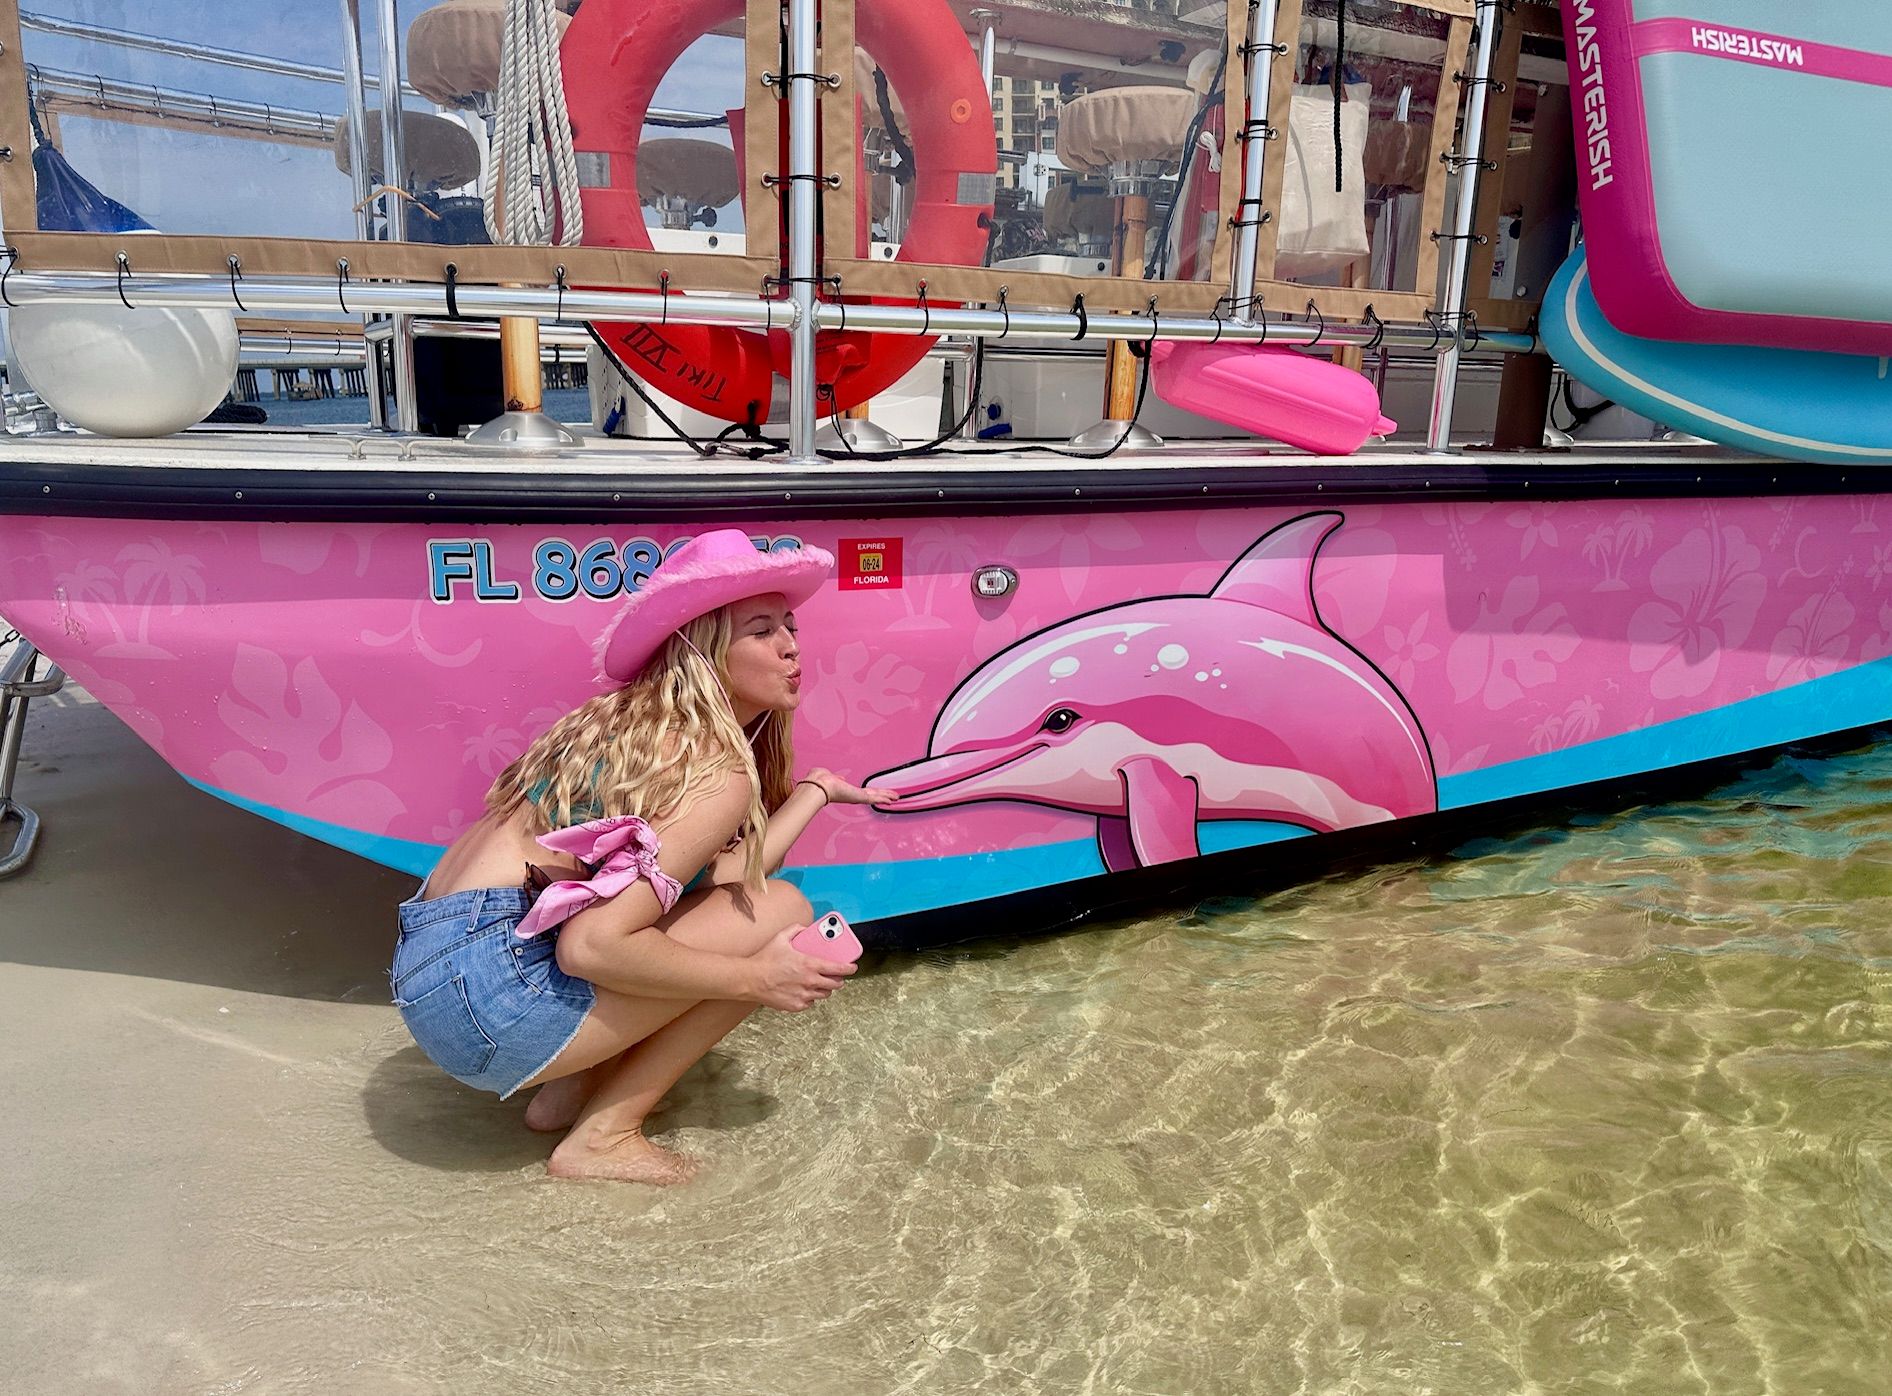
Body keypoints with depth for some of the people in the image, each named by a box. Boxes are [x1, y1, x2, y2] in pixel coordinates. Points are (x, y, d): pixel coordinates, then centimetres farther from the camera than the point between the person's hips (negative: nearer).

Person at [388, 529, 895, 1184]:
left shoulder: (633, 718, 13)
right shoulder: (720, 771, -13)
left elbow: (713, 879, 8)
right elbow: (591, 945, -21)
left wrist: (814, 790, 20)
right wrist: (755, 978, -10)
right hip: (489, 988, -9)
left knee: (732, 902, 20)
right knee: (780, 912, -7)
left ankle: (570, 1088, 12)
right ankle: (602, 1138, -1)